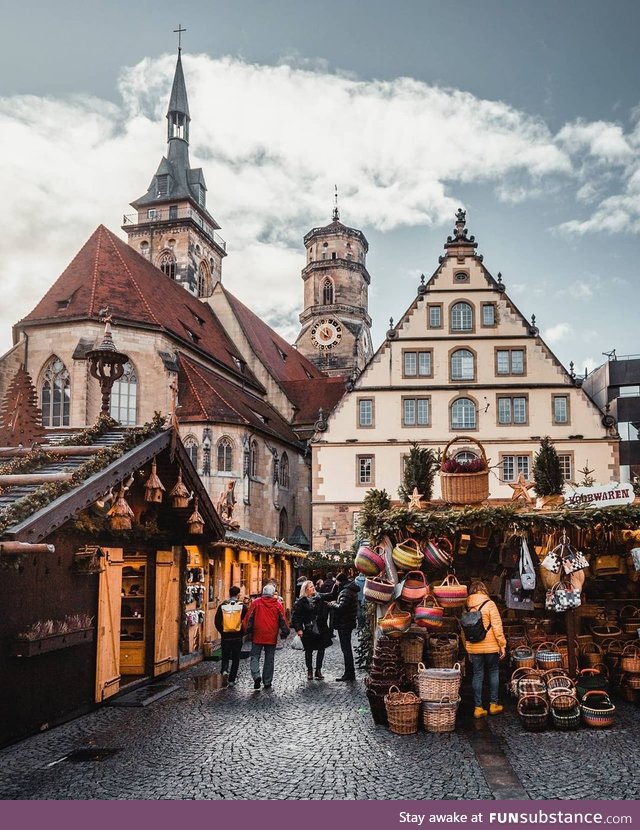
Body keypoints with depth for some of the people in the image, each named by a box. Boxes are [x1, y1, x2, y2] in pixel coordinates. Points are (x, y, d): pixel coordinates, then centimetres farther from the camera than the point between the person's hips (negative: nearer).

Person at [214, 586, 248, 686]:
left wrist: (222, 631, 11)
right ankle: (231, 680, 12)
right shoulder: (242, 606, -5)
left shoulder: (222, 606, -1)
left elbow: (217, 622, -2)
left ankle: (225, 671, -12)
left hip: (225, 636, 1)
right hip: (237, 637, -1)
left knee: (225, 657, 15)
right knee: (235, 658, 11)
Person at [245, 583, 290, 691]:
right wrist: (285, 632, 13)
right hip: (271, 637, 1)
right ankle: (267, 683, 11)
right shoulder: (277, 605, 0)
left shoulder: (256, 603, -2)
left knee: (255, 657, 7)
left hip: (257, 636, -1)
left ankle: (256, 676, -14)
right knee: (269, 660, 9)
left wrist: (249, 632, 6)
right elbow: (282, 620, 2)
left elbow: (249, 618, -2)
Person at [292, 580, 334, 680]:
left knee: (321, 649, 5)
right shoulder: (301, 602, -6)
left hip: (320, 629, 3)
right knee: (309, 650, 6)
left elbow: (325, 612, 7)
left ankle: (318, 670, 18)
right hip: (307, 631, -3)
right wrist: (298, 629, -15)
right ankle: (309, 671, 22)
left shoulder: (319, 598, 5)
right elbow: (295, 617, -8)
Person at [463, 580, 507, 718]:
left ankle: (478, 708, 7)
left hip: (473, 648, 3)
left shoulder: (467, 607, 5)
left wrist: (467, 649, 18)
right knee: (494, 673, 13)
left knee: (477, 675, 7)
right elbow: (497, 627, -12)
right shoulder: (489, 604, -8)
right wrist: (502, 645, -5)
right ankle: (493, 704, 16)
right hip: (491, 647, -3)